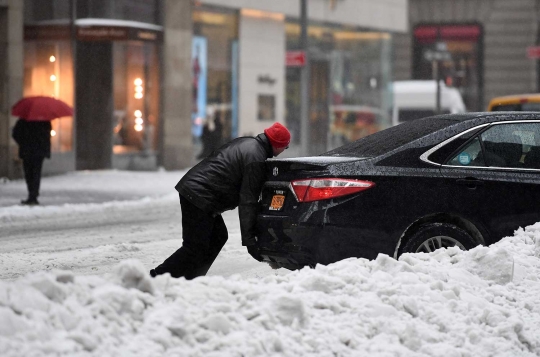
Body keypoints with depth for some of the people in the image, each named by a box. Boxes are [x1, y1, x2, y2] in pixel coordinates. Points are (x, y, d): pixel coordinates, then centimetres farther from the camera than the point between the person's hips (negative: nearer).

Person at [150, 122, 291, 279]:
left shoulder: (247, 143, 16)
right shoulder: (255, 159, -15)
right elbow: (247, 200, -17)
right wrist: (249, 239, -15)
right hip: (199, 198, -10)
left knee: (218, 237, 15)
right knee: (196, 249, -10)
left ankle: (189, 280, 13)